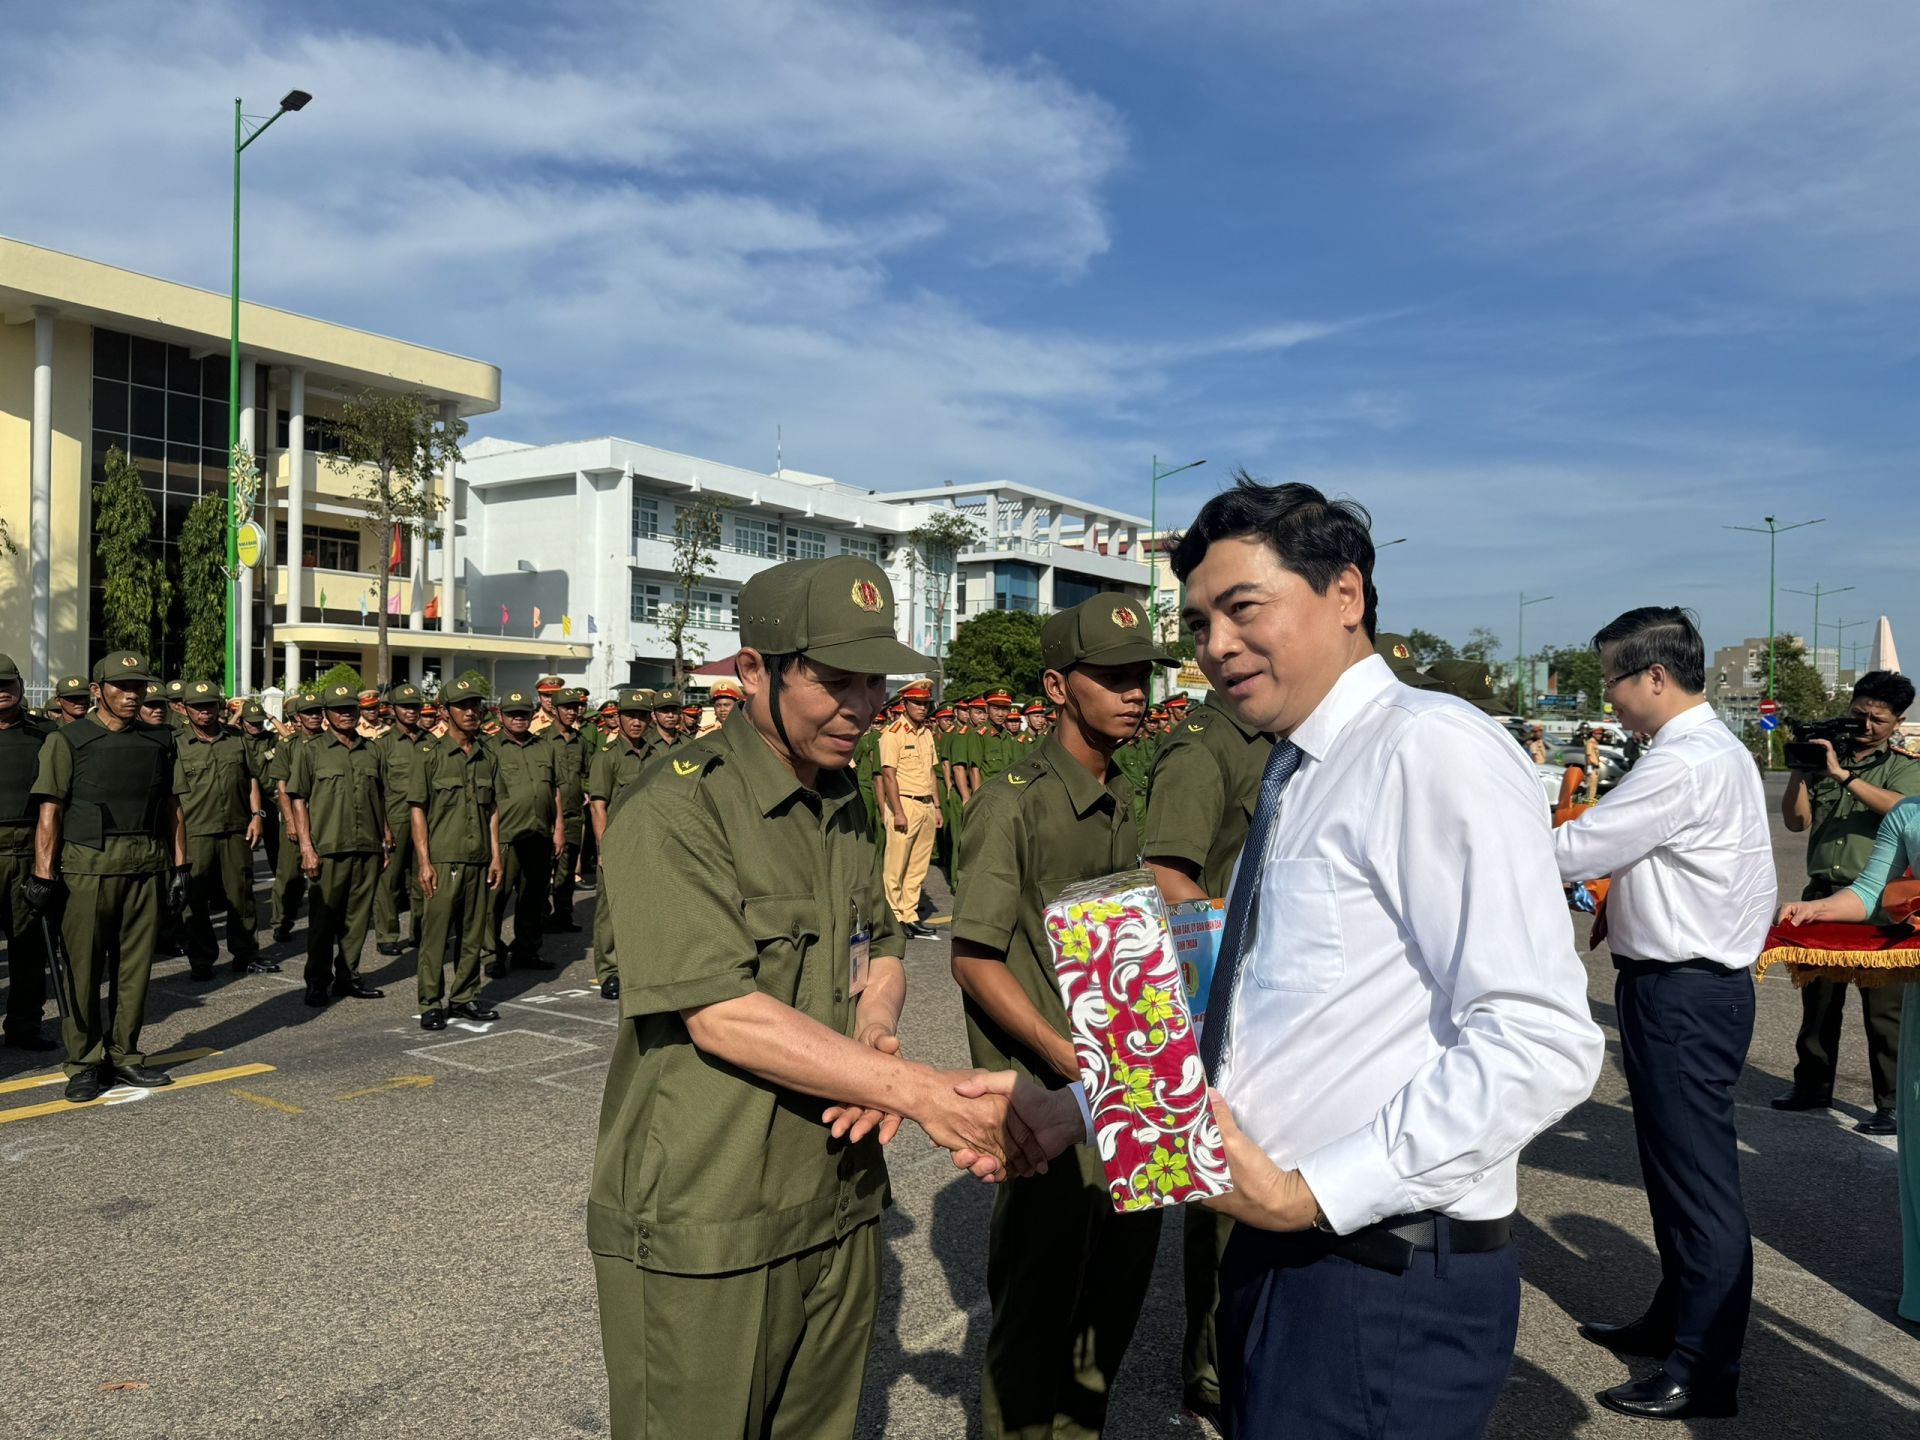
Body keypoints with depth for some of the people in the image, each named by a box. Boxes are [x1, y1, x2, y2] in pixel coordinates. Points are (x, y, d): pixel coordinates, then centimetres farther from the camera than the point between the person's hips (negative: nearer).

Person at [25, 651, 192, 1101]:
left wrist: (179, 866, 9)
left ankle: (124, 1056, 20)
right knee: (83, 970, 4)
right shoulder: (68, 741, -1)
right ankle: (85, 1063, 14)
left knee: (135, 967, 9)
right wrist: (43, 875, -9)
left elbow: (172, 808, 13)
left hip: (147, 866, 3)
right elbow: (50, 813, -4)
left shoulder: (160, 741, 10)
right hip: (87, 866, -3)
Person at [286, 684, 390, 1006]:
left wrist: (387, 841, 12)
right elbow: (298, 800, -1)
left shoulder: (373, 750, 13)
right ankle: (318, 982, 13)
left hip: (369, 848, 4)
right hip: (328, 849, -3)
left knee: (358, 916, 9)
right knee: (323, 917, 2)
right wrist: (306, 847, -8)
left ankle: (348, 976, 21)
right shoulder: (310, 751, 2)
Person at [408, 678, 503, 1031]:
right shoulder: (431, 756, -2)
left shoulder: (488, 756, 11)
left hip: (478, 860, 4)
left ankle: (465, 997, 22)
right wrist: (424, 862, -10)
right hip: (443, 859, -4)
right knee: (436, 933, -1)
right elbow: (418, 810, -4)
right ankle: (431, 1003, 8)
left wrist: (495, 856, 8)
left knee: (473, 932, 10)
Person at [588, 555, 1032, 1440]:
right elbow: (722, 1016, -23)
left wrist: (876, 1037, -9)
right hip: (705, 1238, -7)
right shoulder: (677, 812, -17)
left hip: (841, 1214, 7)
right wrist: (922, 1091, -24)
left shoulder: (842, 808, 9)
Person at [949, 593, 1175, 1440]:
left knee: (1116, 1289, 20)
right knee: (1037, 1302, 9)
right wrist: (1066, 1057, -26)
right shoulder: (1016, 802, -16)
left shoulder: (1122, 800, 8)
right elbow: (974, 959, -18)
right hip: (1044, 1094, -7)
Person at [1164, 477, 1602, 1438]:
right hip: (1279, 1253, 8)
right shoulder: (1292, 779, 12)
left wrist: (1314, 1194, -22)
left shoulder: (1431, 751, -17)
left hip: (1386, 1294, -8)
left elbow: (1542, 1045, -25)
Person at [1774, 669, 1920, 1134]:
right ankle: (1812, 1086, 26)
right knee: (1817, 998, 14)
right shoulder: (1825, 757, 11)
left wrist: (1844, 774, -24)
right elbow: (1796, 820, 6)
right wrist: (1799, 768, -3)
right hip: (1823, 894, 4)